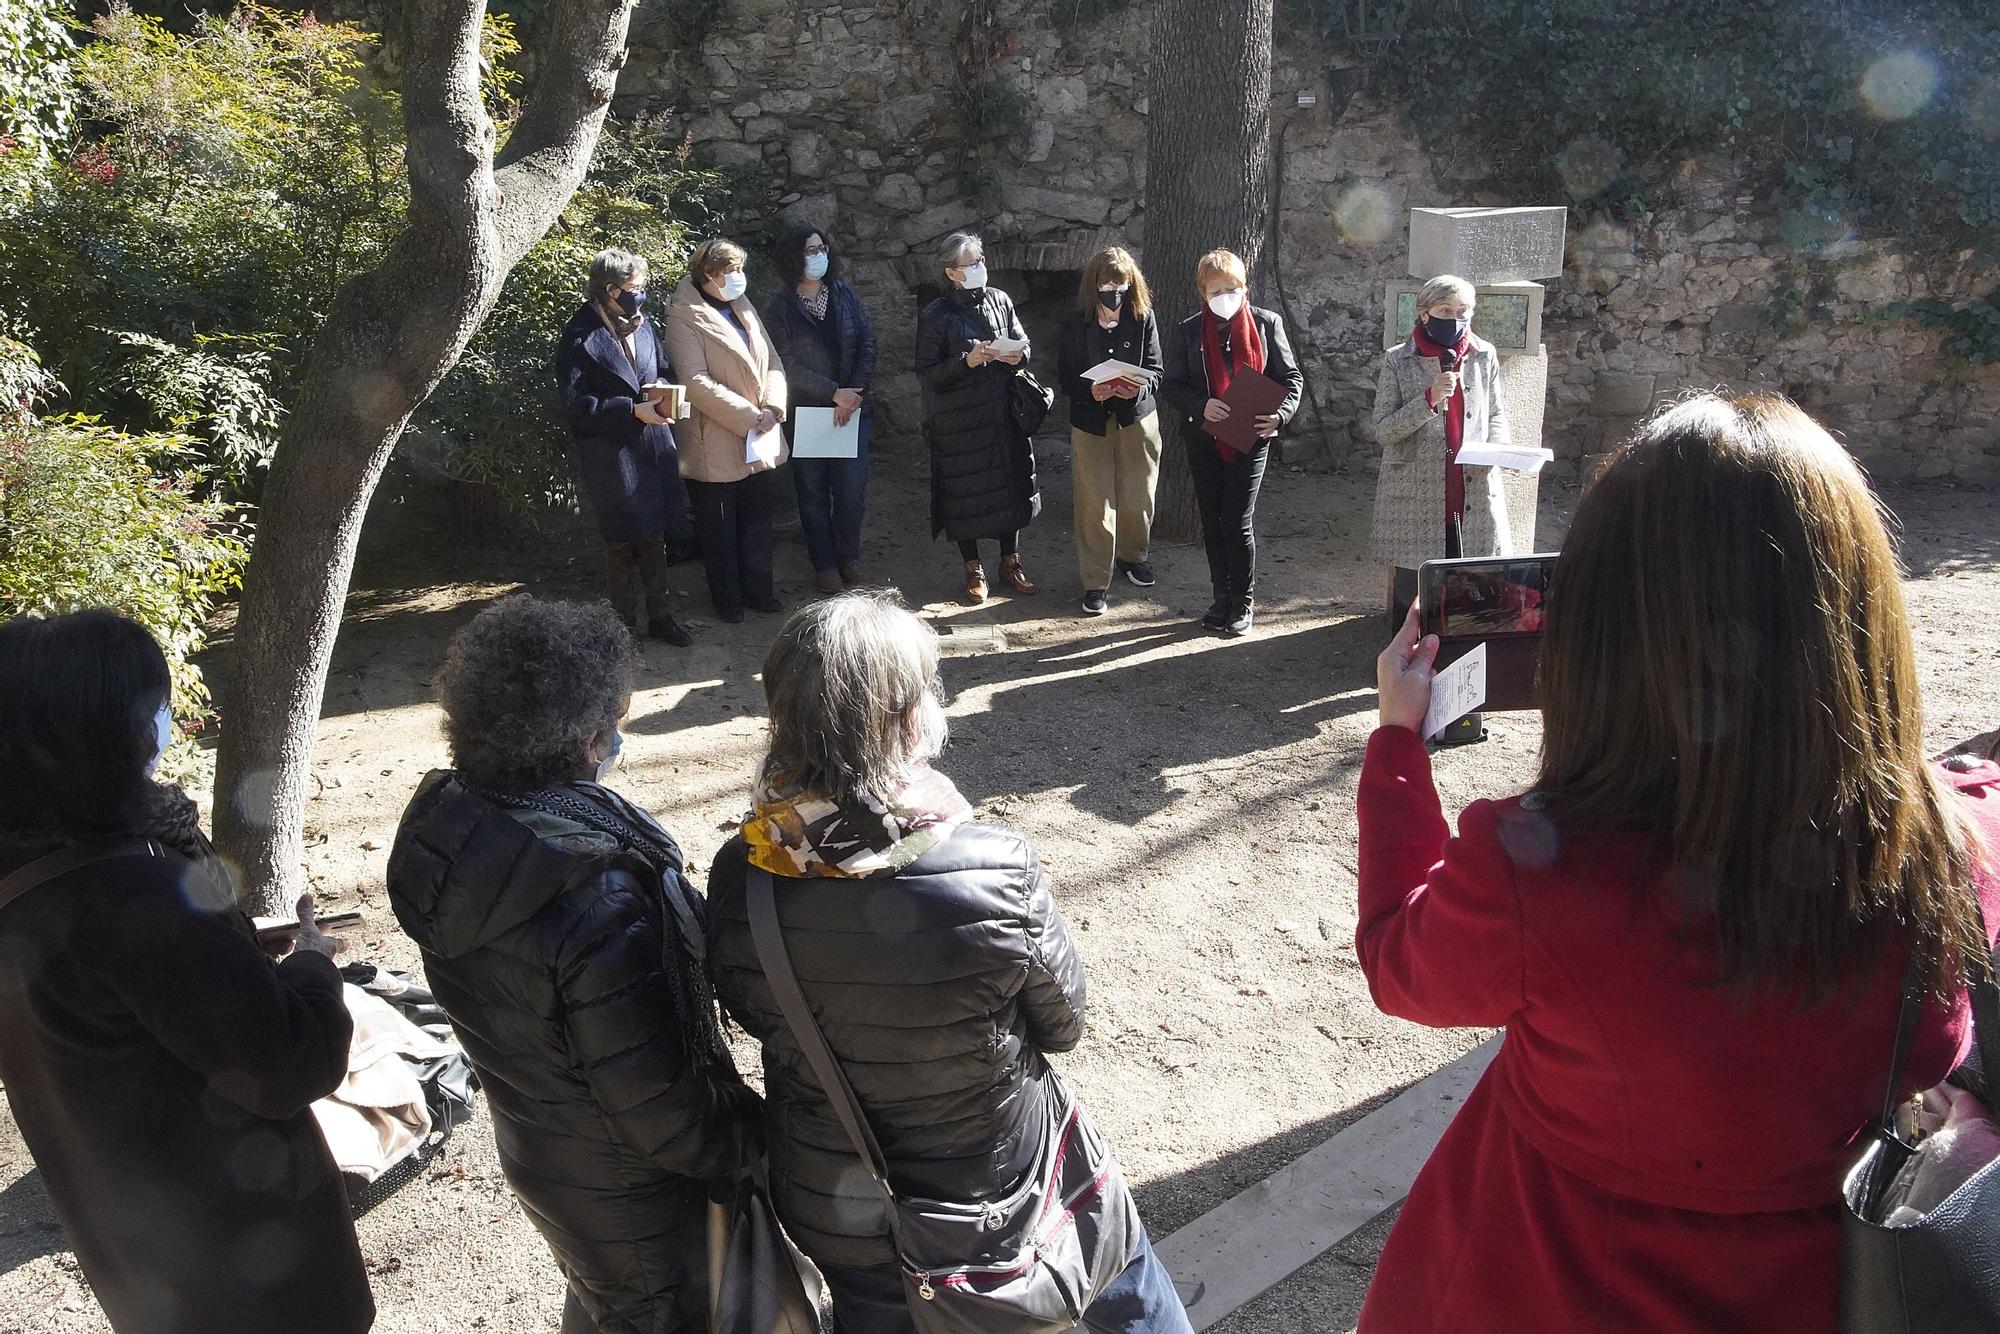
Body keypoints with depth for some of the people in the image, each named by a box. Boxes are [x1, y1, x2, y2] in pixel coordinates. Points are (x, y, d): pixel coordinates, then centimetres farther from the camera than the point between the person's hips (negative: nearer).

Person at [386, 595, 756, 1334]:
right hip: (628, 1190, -7)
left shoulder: (447, 822, -15)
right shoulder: (597, 905, -39)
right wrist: (742, 1142, -11)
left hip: (533, 1144, 7)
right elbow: (654, 1102, -28)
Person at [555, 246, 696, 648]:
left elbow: (663, 369, 19)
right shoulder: (579, 336, -13)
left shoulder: (644, 324, 6)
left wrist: (661, 388, -4)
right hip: (609, 453, -5)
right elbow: (576, 403, -15)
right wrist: (632, 410, -20)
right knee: (622, 543, 6)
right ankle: (626, 624, 20)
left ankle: (659, 614, 26)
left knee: (654, 536, 14)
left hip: (653, 444, 6)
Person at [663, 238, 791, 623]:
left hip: (761, 443, 7)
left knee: (758, 519, 15)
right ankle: (728, 600, 23)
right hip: (717, 445, -7)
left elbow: (772, 362, 10)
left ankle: (758, 591, 30)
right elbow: (696, 382, -20)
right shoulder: (685, 317, -11)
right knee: (720, 529, 8)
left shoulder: (743, 308, 12)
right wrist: (751, 417, -20)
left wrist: (772, 407, -8)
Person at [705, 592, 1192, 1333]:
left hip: (833, 1216, 3)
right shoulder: (997, 874, -33)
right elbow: (1063, 1023, -14)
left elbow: (755, 1019, -4)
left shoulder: (739, 879, -24)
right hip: (996, 1187, -2)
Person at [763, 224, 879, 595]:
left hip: (851, 408, 2)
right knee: (814, 493, 5)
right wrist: (834, 392, -15)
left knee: (852, 488, 0)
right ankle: (825, 566, 17)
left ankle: (849, 558, 17)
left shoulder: (844, 294, 5)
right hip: (805, 412, -2)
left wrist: (854, 394, -10)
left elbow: (868, 343, 1)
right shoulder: (779, 307, -6)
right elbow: (787, 364, -11)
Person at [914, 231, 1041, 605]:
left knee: (1011, 485, 10)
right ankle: (973, 569, 21)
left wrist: (1017, 356, -11)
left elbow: (1025, 346, 13)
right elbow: (926, 373, -10)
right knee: (966, 493, 4)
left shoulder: (1000, 301, 5)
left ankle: (1010, 562, 27)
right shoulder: (936, 316, -8)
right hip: (959, 423, -4)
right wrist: (968, 361, -23)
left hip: (1004, 416, 4)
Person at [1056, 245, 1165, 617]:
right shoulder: (1077, 324, -5)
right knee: (1094, 504, -1)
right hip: (1090, 422, -1)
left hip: (1136, 418, 1)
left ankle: (1133, 556, 37)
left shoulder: (1143, 318, -4)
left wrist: (1138, 387, -24)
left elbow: (1155, 370, -3)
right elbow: (1065, 374, -2)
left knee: (1137, 498, 10)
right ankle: (1095, 581, 9)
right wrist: (1090, 390, -22)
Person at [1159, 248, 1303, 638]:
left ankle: (1243, 603, 10)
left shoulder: (1267, 324, -1)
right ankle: (1222, 599, 25)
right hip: (1204, 440, 3)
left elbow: (1291, 377, 3)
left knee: (1238, 522, -6)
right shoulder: (1188, 331, 2)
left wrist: (1280, 414, -16)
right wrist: (1201, 406, -18)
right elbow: (1171, 384, 2)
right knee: (1212, 522, 11)